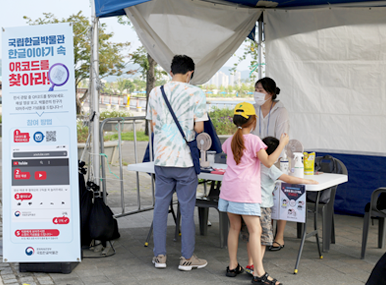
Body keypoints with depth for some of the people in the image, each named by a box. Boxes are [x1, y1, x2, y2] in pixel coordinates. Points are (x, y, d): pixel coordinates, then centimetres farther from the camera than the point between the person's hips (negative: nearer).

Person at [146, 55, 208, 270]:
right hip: (185, 158, -4)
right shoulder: (196, 93, -7)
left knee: (161, 206, 11)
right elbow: (199, 128, -8)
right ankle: (187, 258, 13)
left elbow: (153, 126, 10)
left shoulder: (155, 93, 6)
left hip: (161, 158, 4)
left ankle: (160, 256, 17)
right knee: (187, 209, 6)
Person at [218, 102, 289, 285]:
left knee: (234, 227, 17)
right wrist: (282, 144, -5)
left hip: (228, 189, 7)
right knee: (255, 230, -6)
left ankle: (233, 266, 23)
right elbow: (268, 162, -13)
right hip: (246, 191, -7)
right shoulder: (253, 140, -7)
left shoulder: (230, 141, 13)